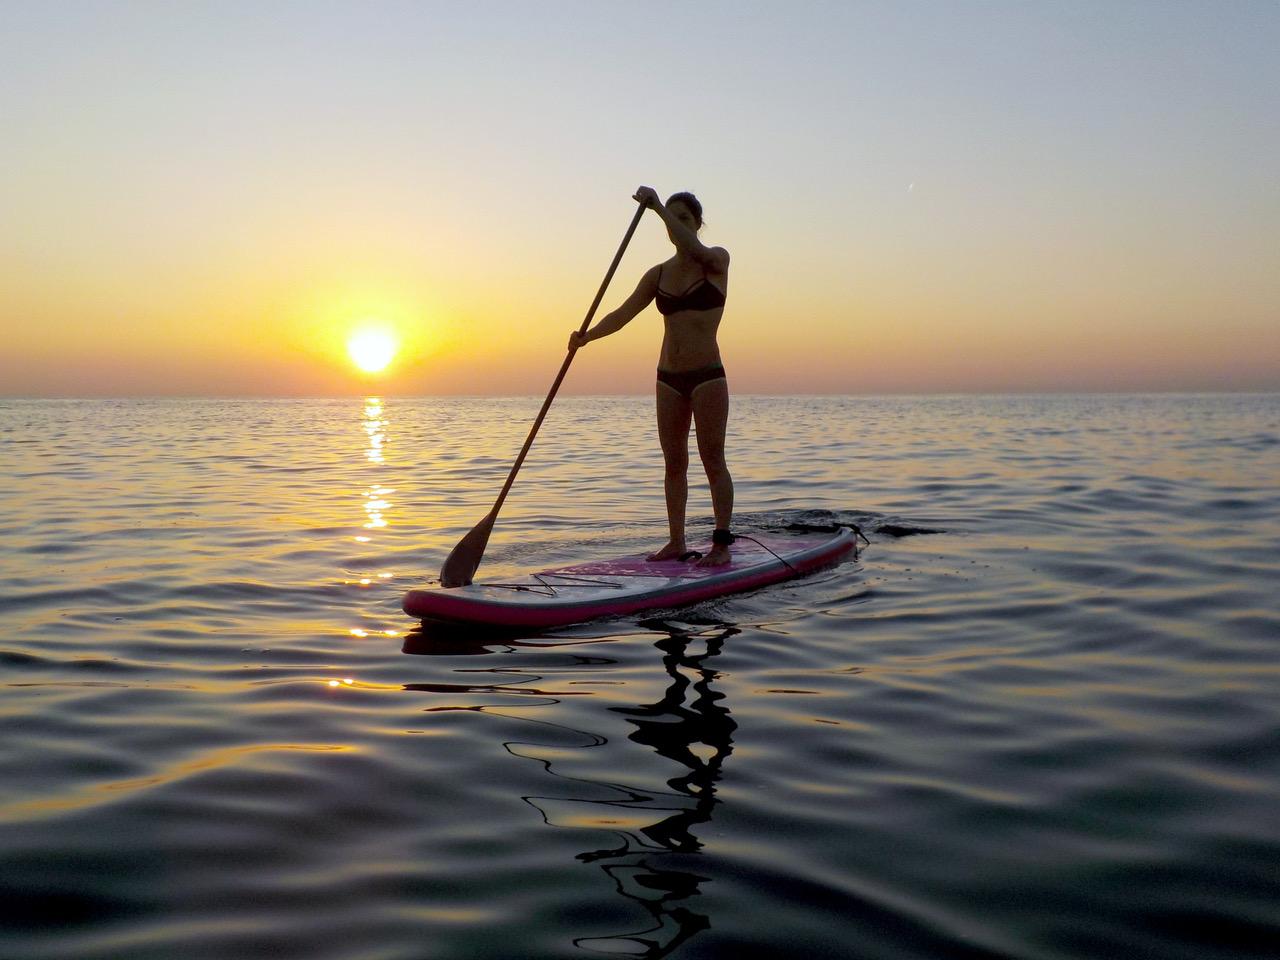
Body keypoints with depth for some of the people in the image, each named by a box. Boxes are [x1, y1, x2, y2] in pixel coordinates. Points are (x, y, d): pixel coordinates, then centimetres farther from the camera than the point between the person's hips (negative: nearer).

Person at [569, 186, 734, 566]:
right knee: (674, 463, 7)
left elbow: (695, 251, -25)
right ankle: (677, 541, 14)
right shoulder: (658, 274, 9)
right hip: (669, 377, 5)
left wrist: (659, 207, -28)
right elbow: (623, 313, -1)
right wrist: (588, 336, -18)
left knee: (713, 461, -5)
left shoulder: (717, 260, -1)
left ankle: (722, 544, -1)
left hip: (707, 376, -5)